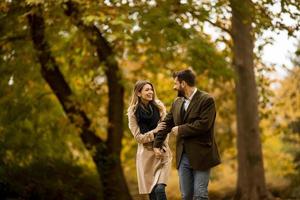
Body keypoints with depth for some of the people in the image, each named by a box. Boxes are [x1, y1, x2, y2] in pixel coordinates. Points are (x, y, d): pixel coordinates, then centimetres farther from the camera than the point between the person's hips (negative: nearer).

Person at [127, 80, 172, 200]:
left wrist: (159, 147, -9)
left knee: (160, 189, -18)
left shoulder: (159, 106, 3)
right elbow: (138, 136, -3)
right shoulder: (133, 112, -1)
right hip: (146, 154, 0)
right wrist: (154, 132, -19)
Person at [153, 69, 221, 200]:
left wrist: (180, 129, -12)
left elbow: (204, 124, -20)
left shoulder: (206, 100, -9)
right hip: (183, 156, 6)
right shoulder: (177, 103, 13)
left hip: (201, 156, -6)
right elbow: (166, 124, 18)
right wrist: (157, 144, 11)